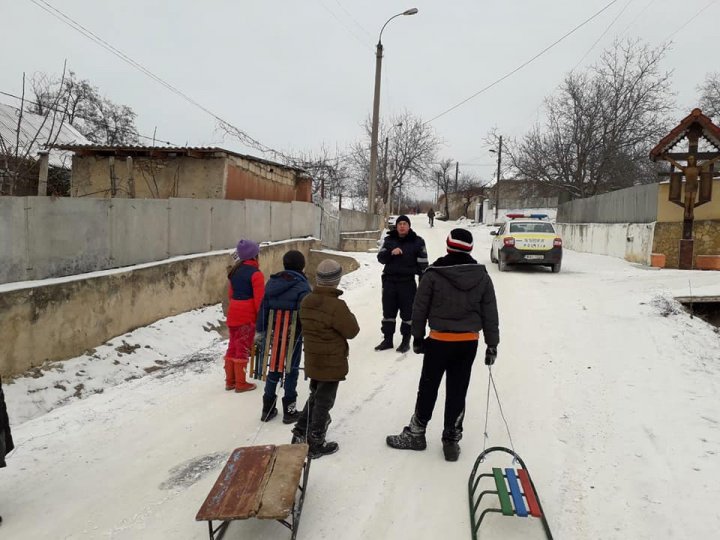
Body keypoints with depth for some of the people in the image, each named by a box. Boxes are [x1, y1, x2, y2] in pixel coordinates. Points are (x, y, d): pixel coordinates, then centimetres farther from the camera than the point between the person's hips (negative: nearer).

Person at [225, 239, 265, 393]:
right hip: (247, 316, -7)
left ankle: (230, 380, 23)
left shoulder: (234, 270, 9)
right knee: (243, 349, 2)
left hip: (233, 314, 7)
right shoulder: (255, 273, -13)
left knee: (233, 346, 15)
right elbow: (259, 299, -15)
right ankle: (240, 383, 10)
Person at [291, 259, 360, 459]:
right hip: (332, 363, -7)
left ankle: (300, 433, 29)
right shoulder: (337, 306, -25)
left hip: (313, 360, 7)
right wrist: (350, 317, 2)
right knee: (324, 402, 6)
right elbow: (351, 331, -14)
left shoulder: (306, 301, -1)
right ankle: (316, 444, 17)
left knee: (314, 397, 25)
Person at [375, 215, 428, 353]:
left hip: (407, 282, -3)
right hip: (389, 280, 3)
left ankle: (406, 341, 15)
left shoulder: (417, 242, -2)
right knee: (388, 311, 10)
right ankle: (387, 339, 21)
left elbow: (422, 264, -1)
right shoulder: (388, 240, 6)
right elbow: (380, 257, 1)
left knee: (407, 312, 4)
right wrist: (391, 252, -18)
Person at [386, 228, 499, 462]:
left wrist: (418, 337, 8)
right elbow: (490, 314, 3)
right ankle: (451, 440, 20)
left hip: (439, 340, -2)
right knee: (457, 392, 11)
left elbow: (420, 308, -4)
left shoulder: (434, 273, -8)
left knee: (428, 388, 11)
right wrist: (492, 344, 10)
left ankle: (416, 434, 24)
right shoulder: (482, 276, 1)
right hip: (469, 342, 3)